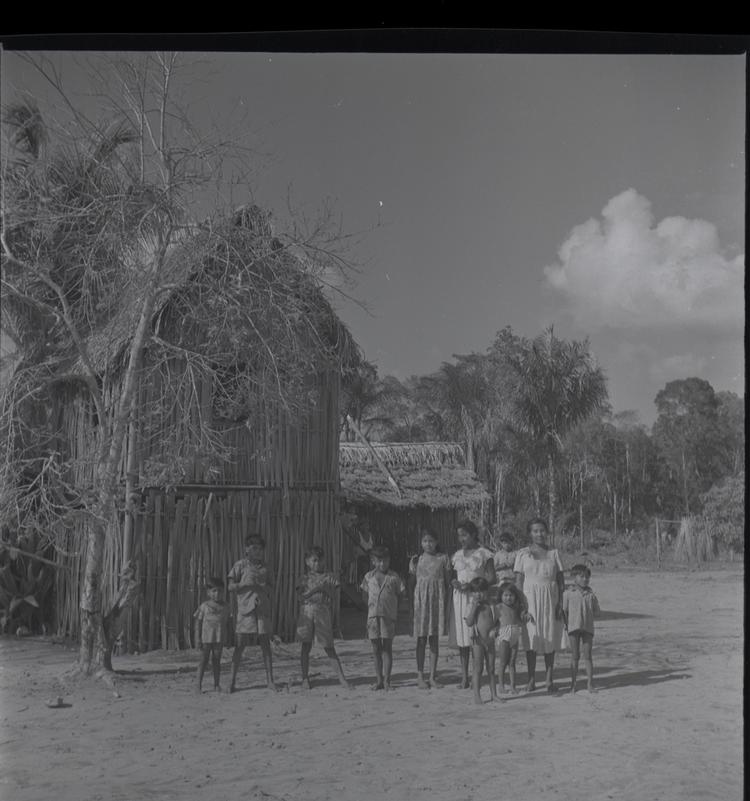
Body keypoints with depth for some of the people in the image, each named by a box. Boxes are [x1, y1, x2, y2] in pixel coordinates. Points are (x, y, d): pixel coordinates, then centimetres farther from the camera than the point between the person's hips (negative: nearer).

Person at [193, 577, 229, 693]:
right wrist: (197, 639, -6)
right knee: (204, 660, 1)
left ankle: (216, 684, 14)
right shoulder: (204, 606, -2)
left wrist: (227, 638, 10)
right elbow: (198, 622, -1)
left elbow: (225, 622, 11)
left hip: (219, 639, 2)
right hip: (206, 638, -2)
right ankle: (199, 685, 5)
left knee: (216, 661, 7)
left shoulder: (224, 607, 6)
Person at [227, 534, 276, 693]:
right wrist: (248, 584, -16)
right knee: (239, 645, -2)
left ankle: (270, 681, 6)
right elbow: (231, 587, -1)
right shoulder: (240, 565, 2)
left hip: (262, 610, 4)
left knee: (266, 645, 2)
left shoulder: (264, 567, 14)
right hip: (245, 610, -3)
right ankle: (232, 682, 4)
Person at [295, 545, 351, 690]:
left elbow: (331, 595, 4)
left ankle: (341, 677, 1)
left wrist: (325, 586, -11)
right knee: (306, 646, 2)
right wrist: (316, 588, -13)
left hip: (323, 613, 0)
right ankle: (305, 677, 11)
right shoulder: (304, 579, 9)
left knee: (329, 647, -1)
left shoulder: (328, 577, 10)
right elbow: (302, 596, -5)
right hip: (306, 613, 0)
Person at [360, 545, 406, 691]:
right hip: (373, 615, 2)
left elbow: (403, 593, 9)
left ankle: (387, 680, 1)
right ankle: (379, 680, 13)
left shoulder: (394, 577, 4)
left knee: (387, 648, -2)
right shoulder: (369, 577, 10)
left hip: (389, 616, -2)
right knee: (376, 649, 6)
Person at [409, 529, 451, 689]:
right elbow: (412, 581, 9)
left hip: (438, 599, 0)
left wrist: (446, 602, 1)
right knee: (421, 640, 1)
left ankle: (432, 676, 9)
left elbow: (448, 582, 6)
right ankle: (420, 676, 5)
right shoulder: (416, 559, 6)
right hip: (421, 599, 0)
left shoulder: (443, 558, 5)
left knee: (434, 640, 4)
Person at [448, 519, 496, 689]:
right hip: (460, 598, 4)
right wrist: (453, 582, -4)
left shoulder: (484, 554, 1)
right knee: (462, 638, 1)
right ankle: (464, 677, 5)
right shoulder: (457, 555, 15)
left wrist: (471, 585, -13)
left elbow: (491, 579, -3)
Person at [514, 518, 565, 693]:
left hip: (550, 599, 2)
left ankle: (548, 679, 9)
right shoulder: (523, 553, 4)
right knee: (531, 638, -2)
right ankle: (531, 679, 5)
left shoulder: (553, 553, 9)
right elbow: (519, 580, 2)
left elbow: (561, 580, 8)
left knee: (550, 638, 2)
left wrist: (560, 603, 0)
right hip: (530, 598, -1)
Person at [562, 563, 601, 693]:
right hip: (573, 628, -2)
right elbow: (564, 610, 1)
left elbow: (596, 610, 12)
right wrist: (568, 624, -3)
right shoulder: (568, 593, -2)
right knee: (575, 656, 4)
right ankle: (573, 684, 11)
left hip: (588, 627, 2)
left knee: (587, 655, 3)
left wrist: (588, 618, 3)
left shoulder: (590, 593, 5)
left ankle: (590, 683, 7)